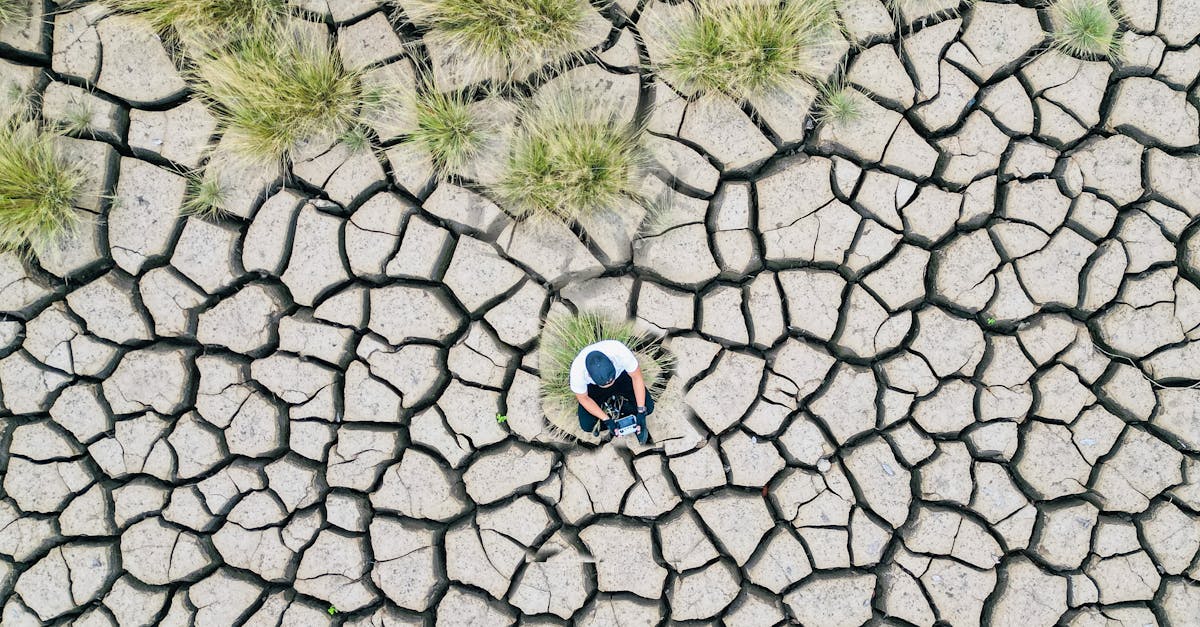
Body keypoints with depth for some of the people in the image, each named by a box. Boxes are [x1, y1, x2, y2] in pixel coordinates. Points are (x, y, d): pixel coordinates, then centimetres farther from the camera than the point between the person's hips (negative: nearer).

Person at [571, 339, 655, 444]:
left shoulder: (620, 352, -42)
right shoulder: (577, 371, -40)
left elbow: (637, 377, -23)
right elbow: (583, 398, -18)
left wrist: (641, 412, -25)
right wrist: (606, 420, -23)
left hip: (621, 374, 0)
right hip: (593, 385, 0)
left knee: (648, 407, -14)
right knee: (586, 426, -10)